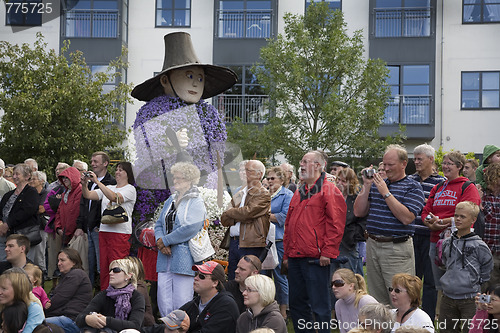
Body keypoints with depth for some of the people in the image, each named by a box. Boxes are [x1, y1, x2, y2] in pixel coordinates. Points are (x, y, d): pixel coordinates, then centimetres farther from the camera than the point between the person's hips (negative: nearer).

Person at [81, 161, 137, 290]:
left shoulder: (130, 189, -2)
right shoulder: (109, 188, 19)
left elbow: (114, 197, -19)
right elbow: (88, 195, 11)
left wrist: (97, 181, -20)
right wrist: (84, 185, -9)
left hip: (120, 233, -7)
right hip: (104, 231, 7)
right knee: (104, 266, 7)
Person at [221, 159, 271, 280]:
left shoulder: (263, 194, -3)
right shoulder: (239, 194, 20)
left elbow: (246, 213, -17)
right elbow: (224, 220, 11)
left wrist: (229, 212, 0)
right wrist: (238, 217, -8)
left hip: (251, 245, -7)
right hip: (233, 242, 7)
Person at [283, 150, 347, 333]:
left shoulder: (329, 190, -5)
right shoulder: (299, 193, 20)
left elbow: (336, 224, -12)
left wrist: (328, 252, -16)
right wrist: (287, 254, 17)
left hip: (316, 259, -8)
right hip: (295, 258, 8)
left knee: (319, 306, -3)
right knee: (297, 304, 13)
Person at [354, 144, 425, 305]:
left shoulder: (413, 187, -3)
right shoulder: (376, 184, 13)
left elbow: (406, 218, -17)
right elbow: (359, 212, 8)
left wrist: (386, 193, -14)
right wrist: (366, 185, 0)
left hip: (397, 249, -6)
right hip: (372, 246, 6)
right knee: (377, 299, 13)